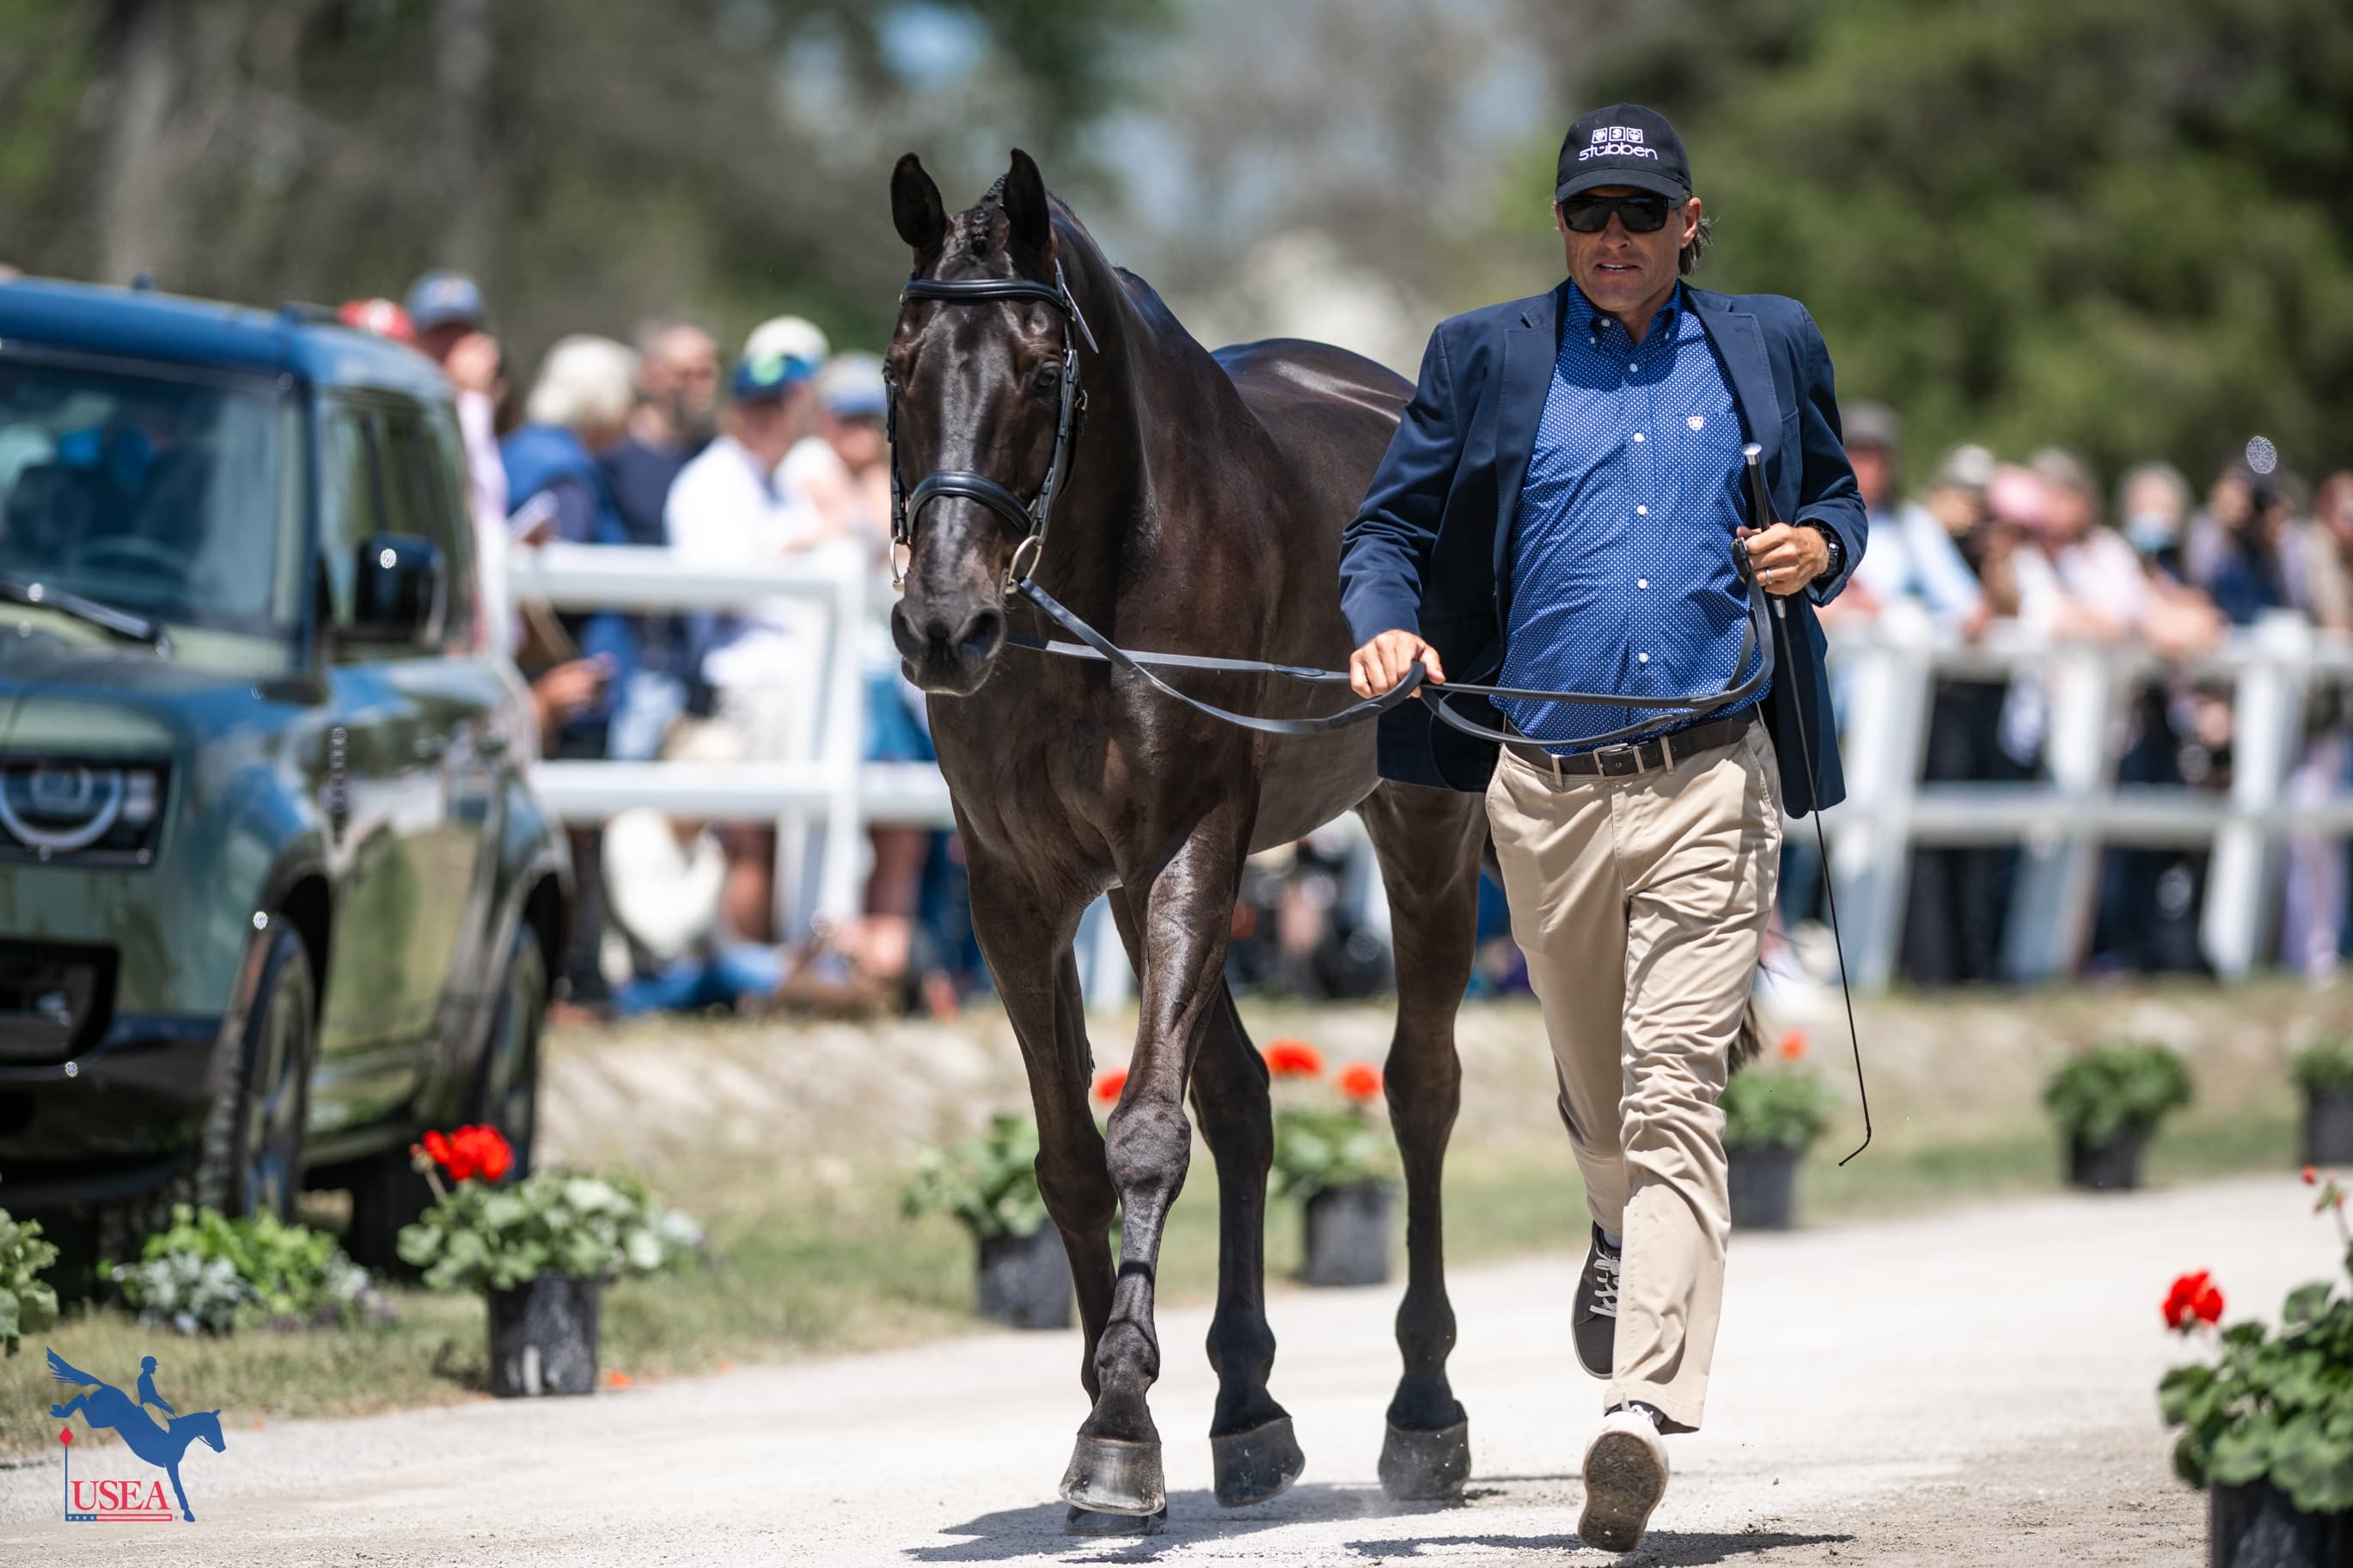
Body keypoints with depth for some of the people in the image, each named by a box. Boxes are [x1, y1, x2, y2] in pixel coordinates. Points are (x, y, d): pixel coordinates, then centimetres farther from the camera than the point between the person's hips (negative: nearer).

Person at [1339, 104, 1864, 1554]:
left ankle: (1642, 1408, -21)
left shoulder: (1769, 348, 10)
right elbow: (1392, 524, 8)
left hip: (1710, 781, -2)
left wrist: (1822, 553, -3)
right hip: (1544, 786, 2)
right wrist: (1386, 623, -12)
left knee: (1675, 1096, -13)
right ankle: (1625, 1237, 50)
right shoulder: (1486, 360, 8)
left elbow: (1839, 500, 20)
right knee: (1598, 1095, 16)